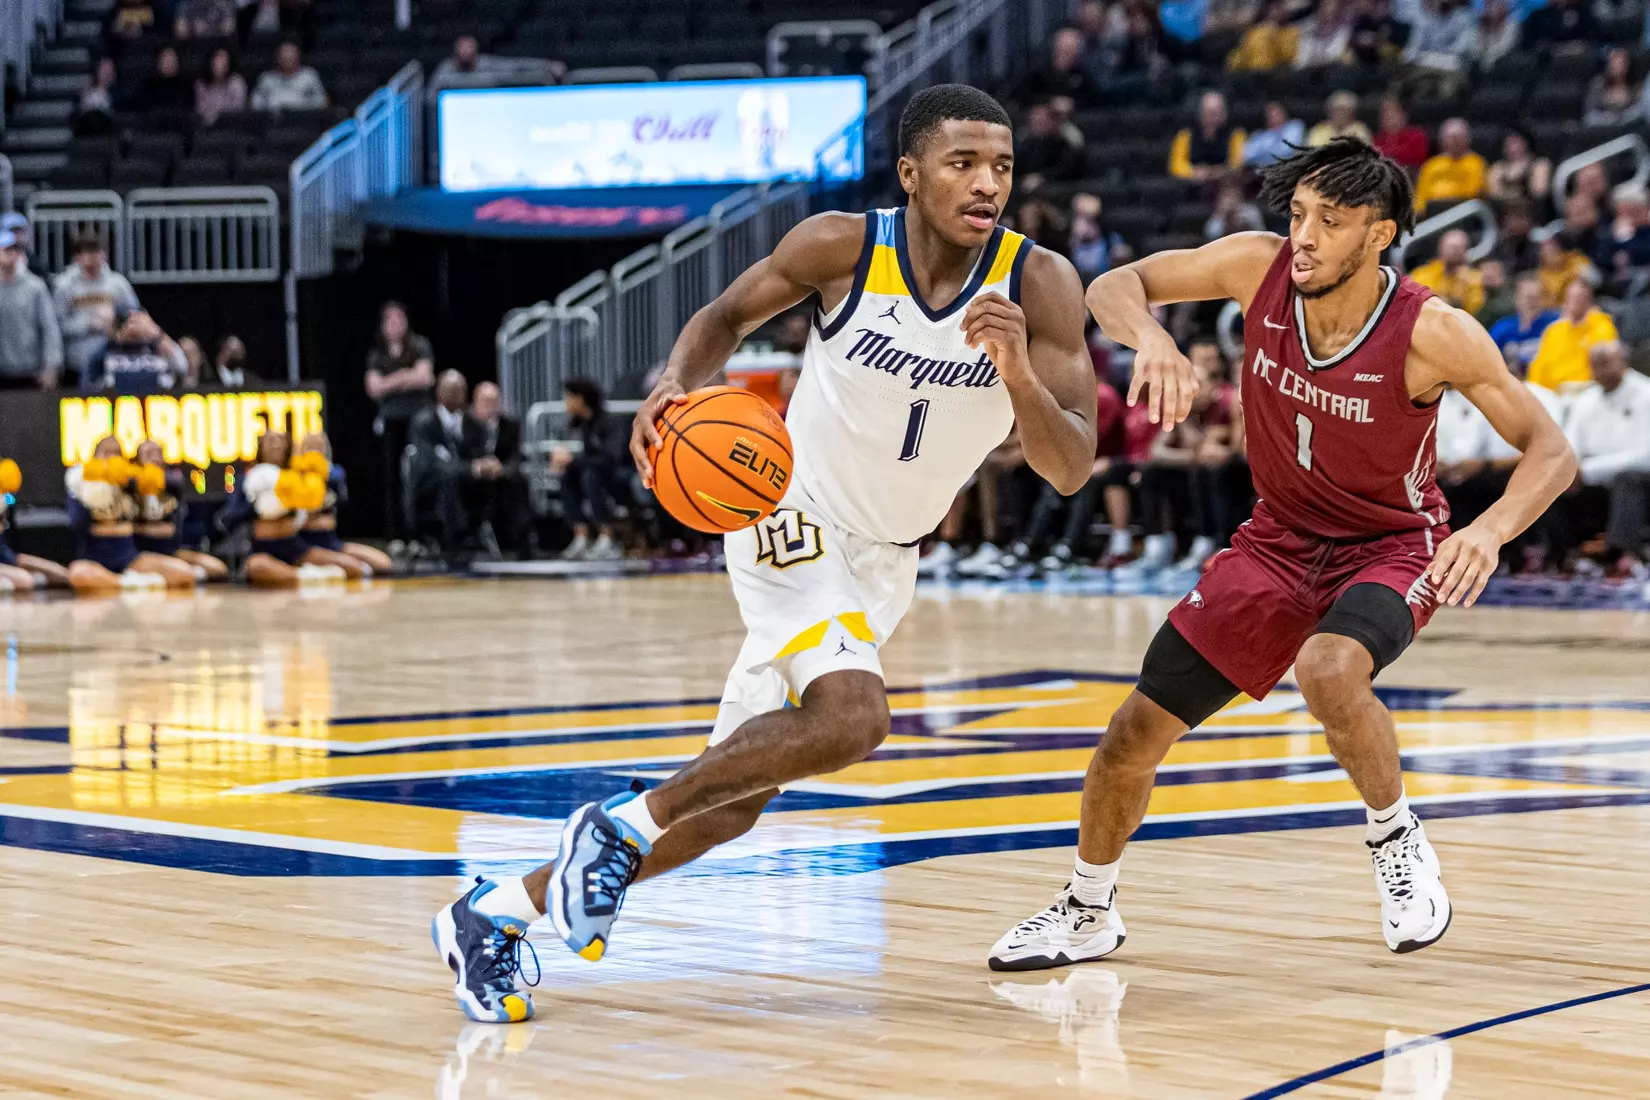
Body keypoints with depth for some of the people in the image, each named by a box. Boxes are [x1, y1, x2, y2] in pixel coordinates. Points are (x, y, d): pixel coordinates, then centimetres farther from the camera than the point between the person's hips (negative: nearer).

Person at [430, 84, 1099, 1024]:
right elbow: (729, 317, 2)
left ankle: (496, 912, 21)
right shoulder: (842, 248, -17)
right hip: (795, 522, -4)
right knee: (850, 718, -31)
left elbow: (1071, 470, -17)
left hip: (883, 561, 4)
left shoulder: (1042, 286, -15)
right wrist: (676, 385, -19)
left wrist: (1021, 376, -36)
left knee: (727, 805, 6)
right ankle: (622, 823, -12)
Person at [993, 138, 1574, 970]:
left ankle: (1395, 837, -8)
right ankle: (1087, 914, 29)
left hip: (1389, 549, -4)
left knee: (1327, 672, -37)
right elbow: (1113, 288, -9)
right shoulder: (1259, 268, -18)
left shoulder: (1432, 335, -26)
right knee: (1135, 731, 3)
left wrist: (1492, 528, -39)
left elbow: (1549, 448, -19)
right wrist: (1150, 339, -33)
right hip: (1278, 540, 4)